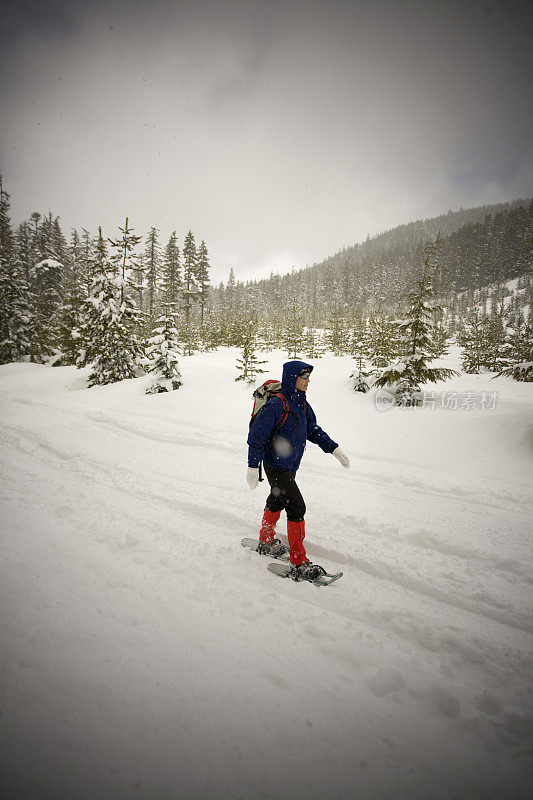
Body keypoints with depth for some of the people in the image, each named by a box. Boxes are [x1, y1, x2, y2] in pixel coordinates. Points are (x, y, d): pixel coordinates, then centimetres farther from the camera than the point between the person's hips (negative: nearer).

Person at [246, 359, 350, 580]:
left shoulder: (301, 404, 4)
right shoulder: (276, 404, -22)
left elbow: (313, 430, 15)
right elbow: (256, 436, -20)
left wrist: (334, 449, 8)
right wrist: (253, 467, -19)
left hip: (291, 466, 9)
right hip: (276, 466, -9)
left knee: (277, 502, 23)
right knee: (297, 508, -11)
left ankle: (266, 542, 44)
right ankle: (298, 564, -3)